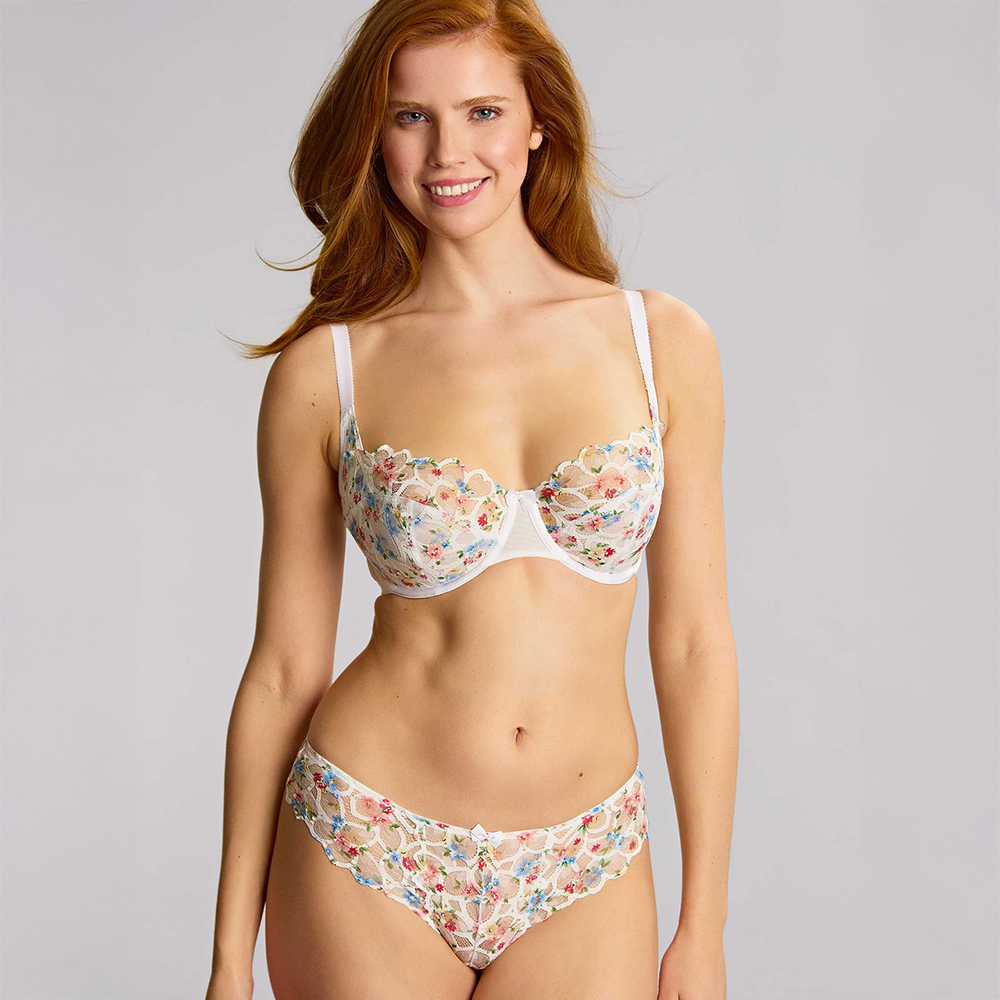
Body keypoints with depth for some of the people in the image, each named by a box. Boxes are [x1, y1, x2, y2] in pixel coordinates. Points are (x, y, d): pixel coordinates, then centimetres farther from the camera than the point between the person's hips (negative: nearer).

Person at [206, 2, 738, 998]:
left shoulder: (663, 341, -2)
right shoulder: (323, 371, -5)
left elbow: (693, 642, 1)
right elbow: (283, 669, -1)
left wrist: (704, 920, 2)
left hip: (582, 877, 1)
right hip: (368, 855, -1)